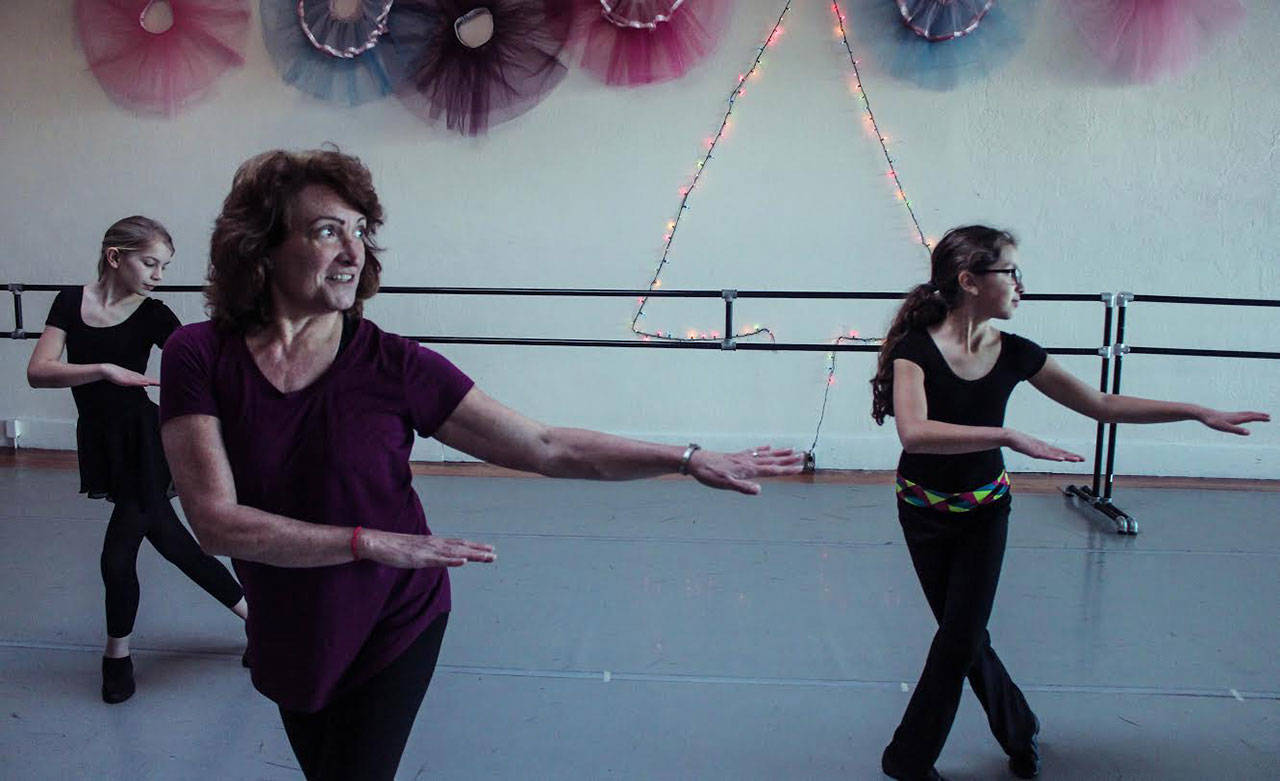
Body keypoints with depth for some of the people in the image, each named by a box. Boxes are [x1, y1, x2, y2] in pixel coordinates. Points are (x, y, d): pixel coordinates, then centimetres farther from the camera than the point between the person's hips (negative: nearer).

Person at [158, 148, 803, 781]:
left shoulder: (393, 365, -18)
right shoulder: (199, 356, -16)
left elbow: (546, 449, -17)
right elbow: (217, 521, -23)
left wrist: (690, 459, -20)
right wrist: (372, 543, -29)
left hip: (390, 633, -2)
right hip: (285, 639, 3)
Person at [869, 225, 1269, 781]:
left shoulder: (1014, 354, -10)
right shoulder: (916, 348, -23)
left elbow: (1100, 405, 1)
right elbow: (914, 432, -40)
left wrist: (1200, 413, 0)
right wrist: (1009, 436, -44)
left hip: (985, 511, 3)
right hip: (925, 511, -2)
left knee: (961, 636, 0)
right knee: (965, 636, 10)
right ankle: (1019, 731, 37)